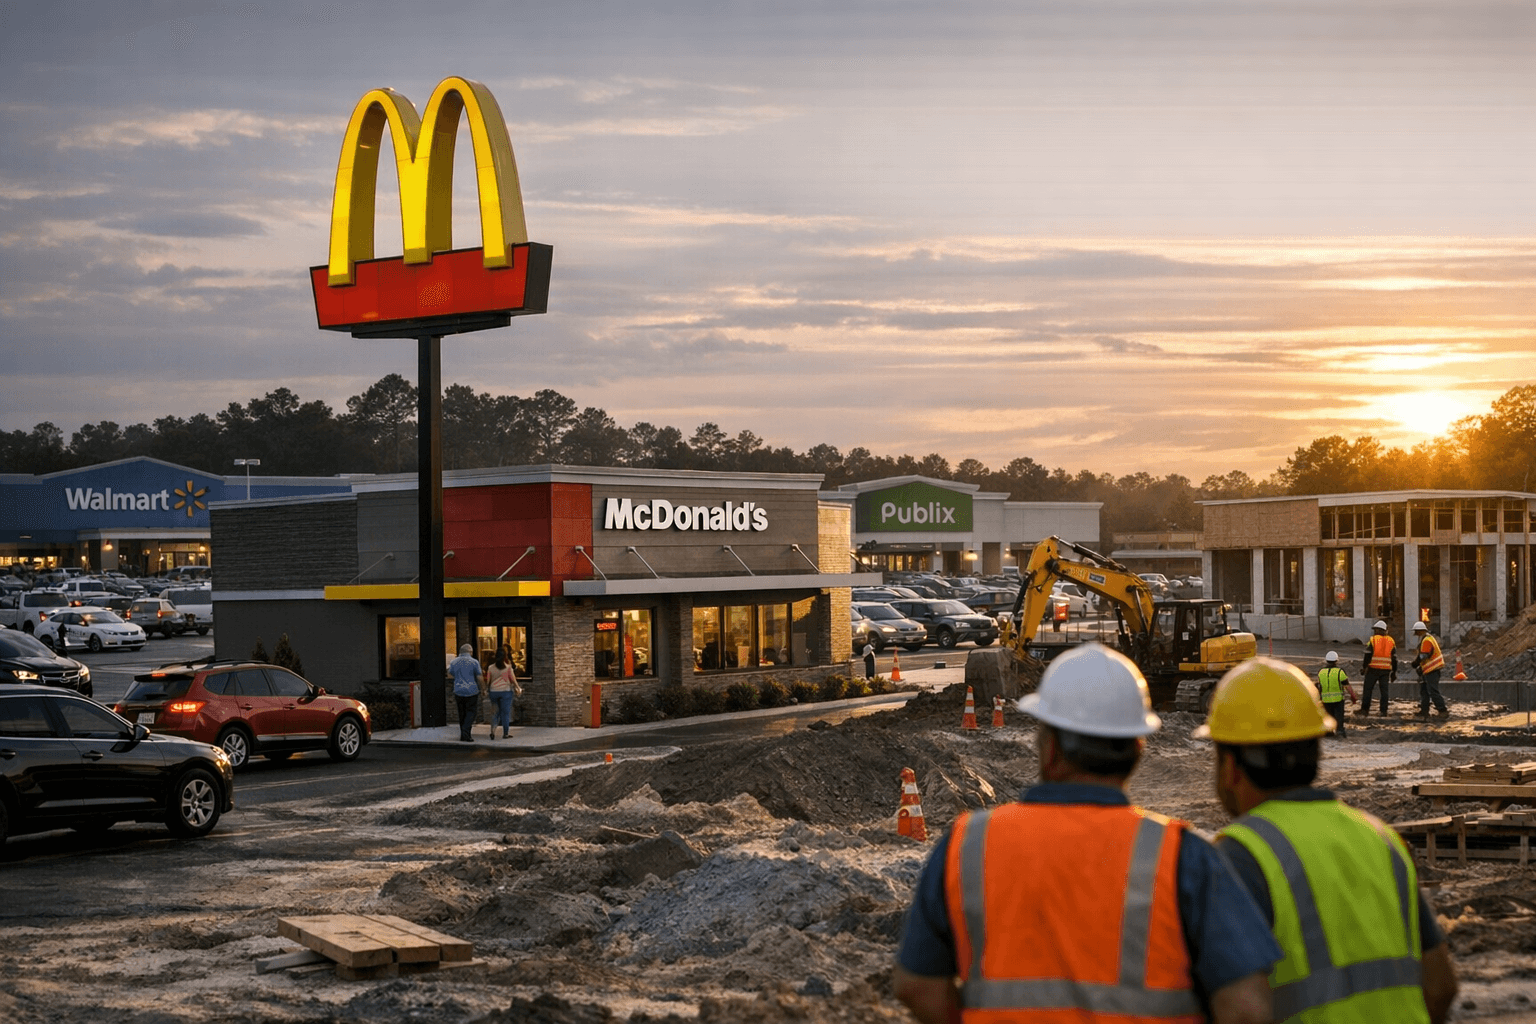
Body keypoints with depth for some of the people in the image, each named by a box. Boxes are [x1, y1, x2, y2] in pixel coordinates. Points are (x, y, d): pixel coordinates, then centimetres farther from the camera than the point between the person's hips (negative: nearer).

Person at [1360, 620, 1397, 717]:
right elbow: (1394, 658, 10)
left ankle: (1365, 710, 2)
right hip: (1386, 670, 4)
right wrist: (1394, 672, 15)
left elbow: (1367, 655, -9)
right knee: (1384, 690, 7)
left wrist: (1364, 667, -1)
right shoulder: (1391, 641, 9)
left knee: (1368, 689, 3)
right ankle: (1383, 711, 4)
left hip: (1373, 669, -4)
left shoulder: (1372, 640, -5)